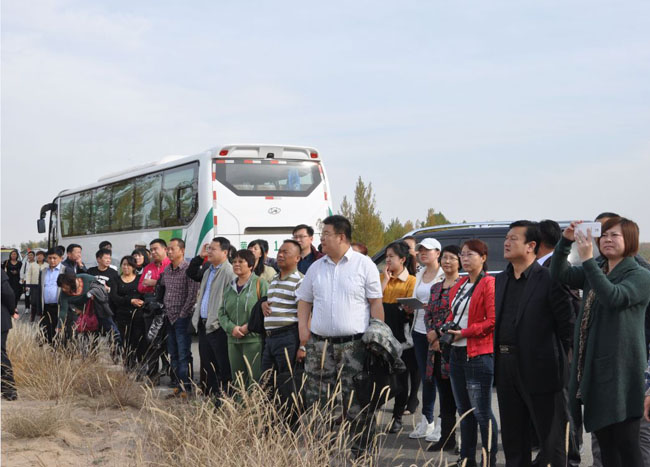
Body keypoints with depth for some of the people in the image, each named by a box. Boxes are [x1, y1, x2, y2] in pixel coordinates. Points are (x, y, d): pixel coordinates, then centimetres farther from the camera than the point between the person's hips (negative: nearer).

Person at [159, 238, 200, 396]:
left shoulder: (189, 269, -12)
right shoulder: (166, 270, 11)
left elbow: (193, 294, -16)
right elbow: (162, 288, 23)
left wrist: (182, 315, -13)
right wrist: (166, 309, 14)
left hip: (182, 318, -8)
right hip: (169, 318, 8)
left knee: (183, 355, -7)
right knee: (173, 355, 11)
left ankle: (186, 387, -4)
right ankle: (179, 384, 19)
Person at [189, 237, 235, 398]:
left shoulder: (229, 272, -14)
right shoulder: (208, 270, 15)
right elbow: (191, 273, 31)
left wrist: (222, 320, -18)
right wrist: (199, 257, 17)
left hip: (217, 327, -9)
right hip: (203, 324, 9)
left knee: (222, 366, -4)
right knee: (206, 363, 15)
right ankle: (208, 395, 23)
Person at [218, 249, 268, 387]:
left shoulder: (260, 283, -3)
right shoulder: (230, 286, 17)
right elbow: (222, 312, 14)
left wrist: (249, 327, -15)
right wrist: (231, 327, -5)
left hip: (254, 339, -6)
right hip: (233, 340, 6)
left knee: (254, 379, -9)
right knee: (236, 379, 9)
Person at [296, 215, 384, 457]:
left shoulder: (364, 264, 0)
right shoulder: (316, 267, 12)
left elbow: (376, 304, 0)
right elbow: (304, 303, 15)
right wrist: (303, 341, 5)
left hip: (355, 344, -4)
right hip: (319, 344, 4)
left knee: (357, 404, -1)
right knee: (316, 403, 6)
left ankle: (360, 453, 8)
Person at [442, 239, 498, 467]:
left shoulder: (489, 284, -10)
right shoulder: (460, 285, 16)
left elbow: (492, 321, -16)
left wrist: (463, 333, -16)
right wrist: (445, 328, 3)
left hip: (479, 355, -8)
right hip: (457, 353, 9)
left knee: (482, 411, -4)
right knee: (464, 410, 13)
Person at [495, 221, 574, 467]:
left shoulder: (550, 279, -11)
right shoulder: (501, 280, 11)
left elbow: (568, 326, -11)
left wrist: (561, 362, -9)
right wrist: (498, 358, 9)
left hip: (540, 370, -7)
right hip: (506, 370, 7)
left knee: (550, 441, 4)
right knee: (513, 441, 15)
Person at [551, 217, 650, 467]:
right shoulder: (595, 273, 16)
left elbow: (614, 297, -23)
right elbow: (559, 274, 6)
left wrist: (588, 259, -26)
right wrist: (565, 241, -8)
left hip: (621, 370, -7)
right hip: (593, 368, 7)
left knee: (626, 444, -6)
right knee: (605, 443, 13)